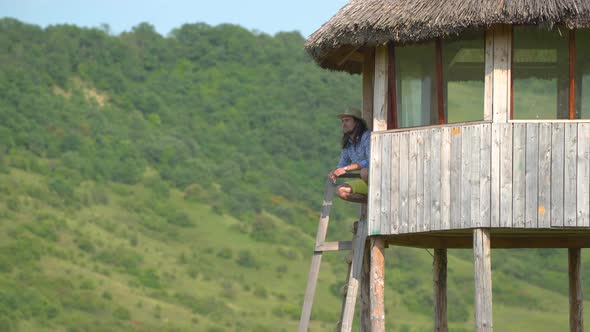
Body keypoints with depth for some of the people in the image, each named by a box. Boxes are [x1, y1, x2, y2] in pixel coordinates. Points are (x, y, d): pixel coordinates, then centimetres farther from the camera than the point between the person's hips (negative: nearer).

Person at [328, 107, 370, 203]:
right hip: (366, 182, 8)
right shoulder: (348, 143, 10)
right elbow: (342, 165, 15)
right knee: (340, 191, -9)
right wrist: (334, 172, -11)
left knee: (364, 171, -38)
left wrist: (346, 168, -29)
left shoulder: (367, 137, -15)